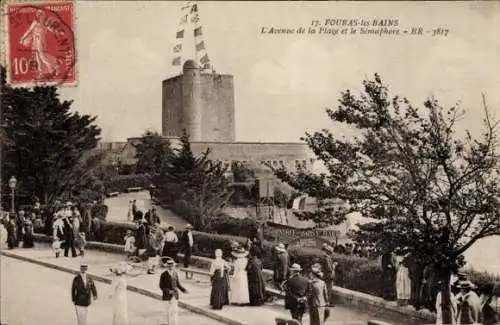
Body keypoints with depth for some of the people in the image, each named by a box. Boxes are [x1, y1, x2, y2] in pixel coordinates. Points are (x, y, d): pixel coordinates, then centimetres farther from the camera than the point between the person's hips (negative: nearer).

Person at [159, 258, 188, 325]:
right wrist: (169, 291, -24)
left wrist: (183, 290, -3)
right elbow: (161, 286, -11)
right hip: (167, 296, -4)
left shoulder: (175, 273, 4)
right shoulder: (164, 275, -12)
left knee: (175, 311, 6)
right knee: (168, 311, 3)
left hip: (175, 295, 4)